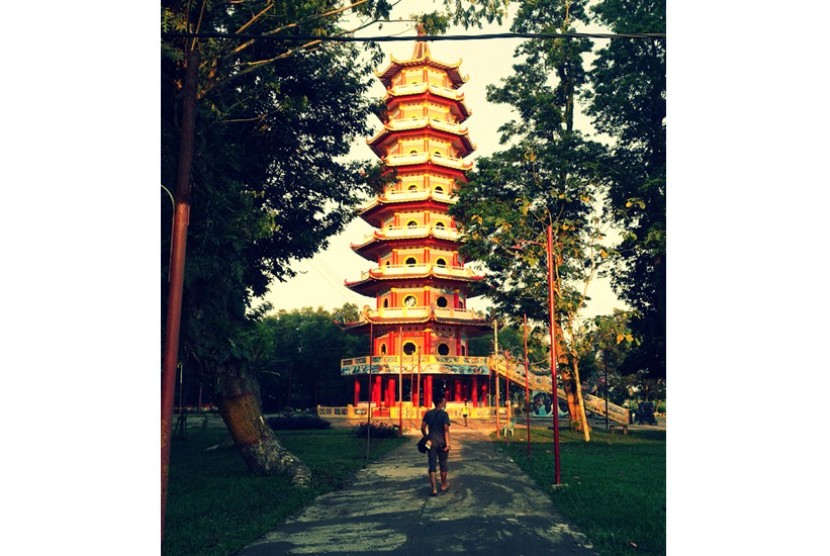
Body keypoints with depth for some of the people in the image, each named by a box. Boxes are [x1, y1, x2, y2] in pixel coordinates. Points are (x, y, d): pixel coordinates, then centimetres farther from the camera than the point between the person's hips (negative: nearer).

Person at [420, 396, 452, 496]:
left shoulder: (428, 413, 4)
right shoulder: (444, 414, -9)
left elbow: (423, 427, 5)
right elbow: (446, 429, -16)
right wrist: (447, 443, -16)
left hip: (431, 443, 3)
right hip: (442, 443, -2)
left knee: (432, 466, 2)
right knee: (443, 464, 15)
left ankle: (434, 489, -5)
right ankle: (443, 485, 32)